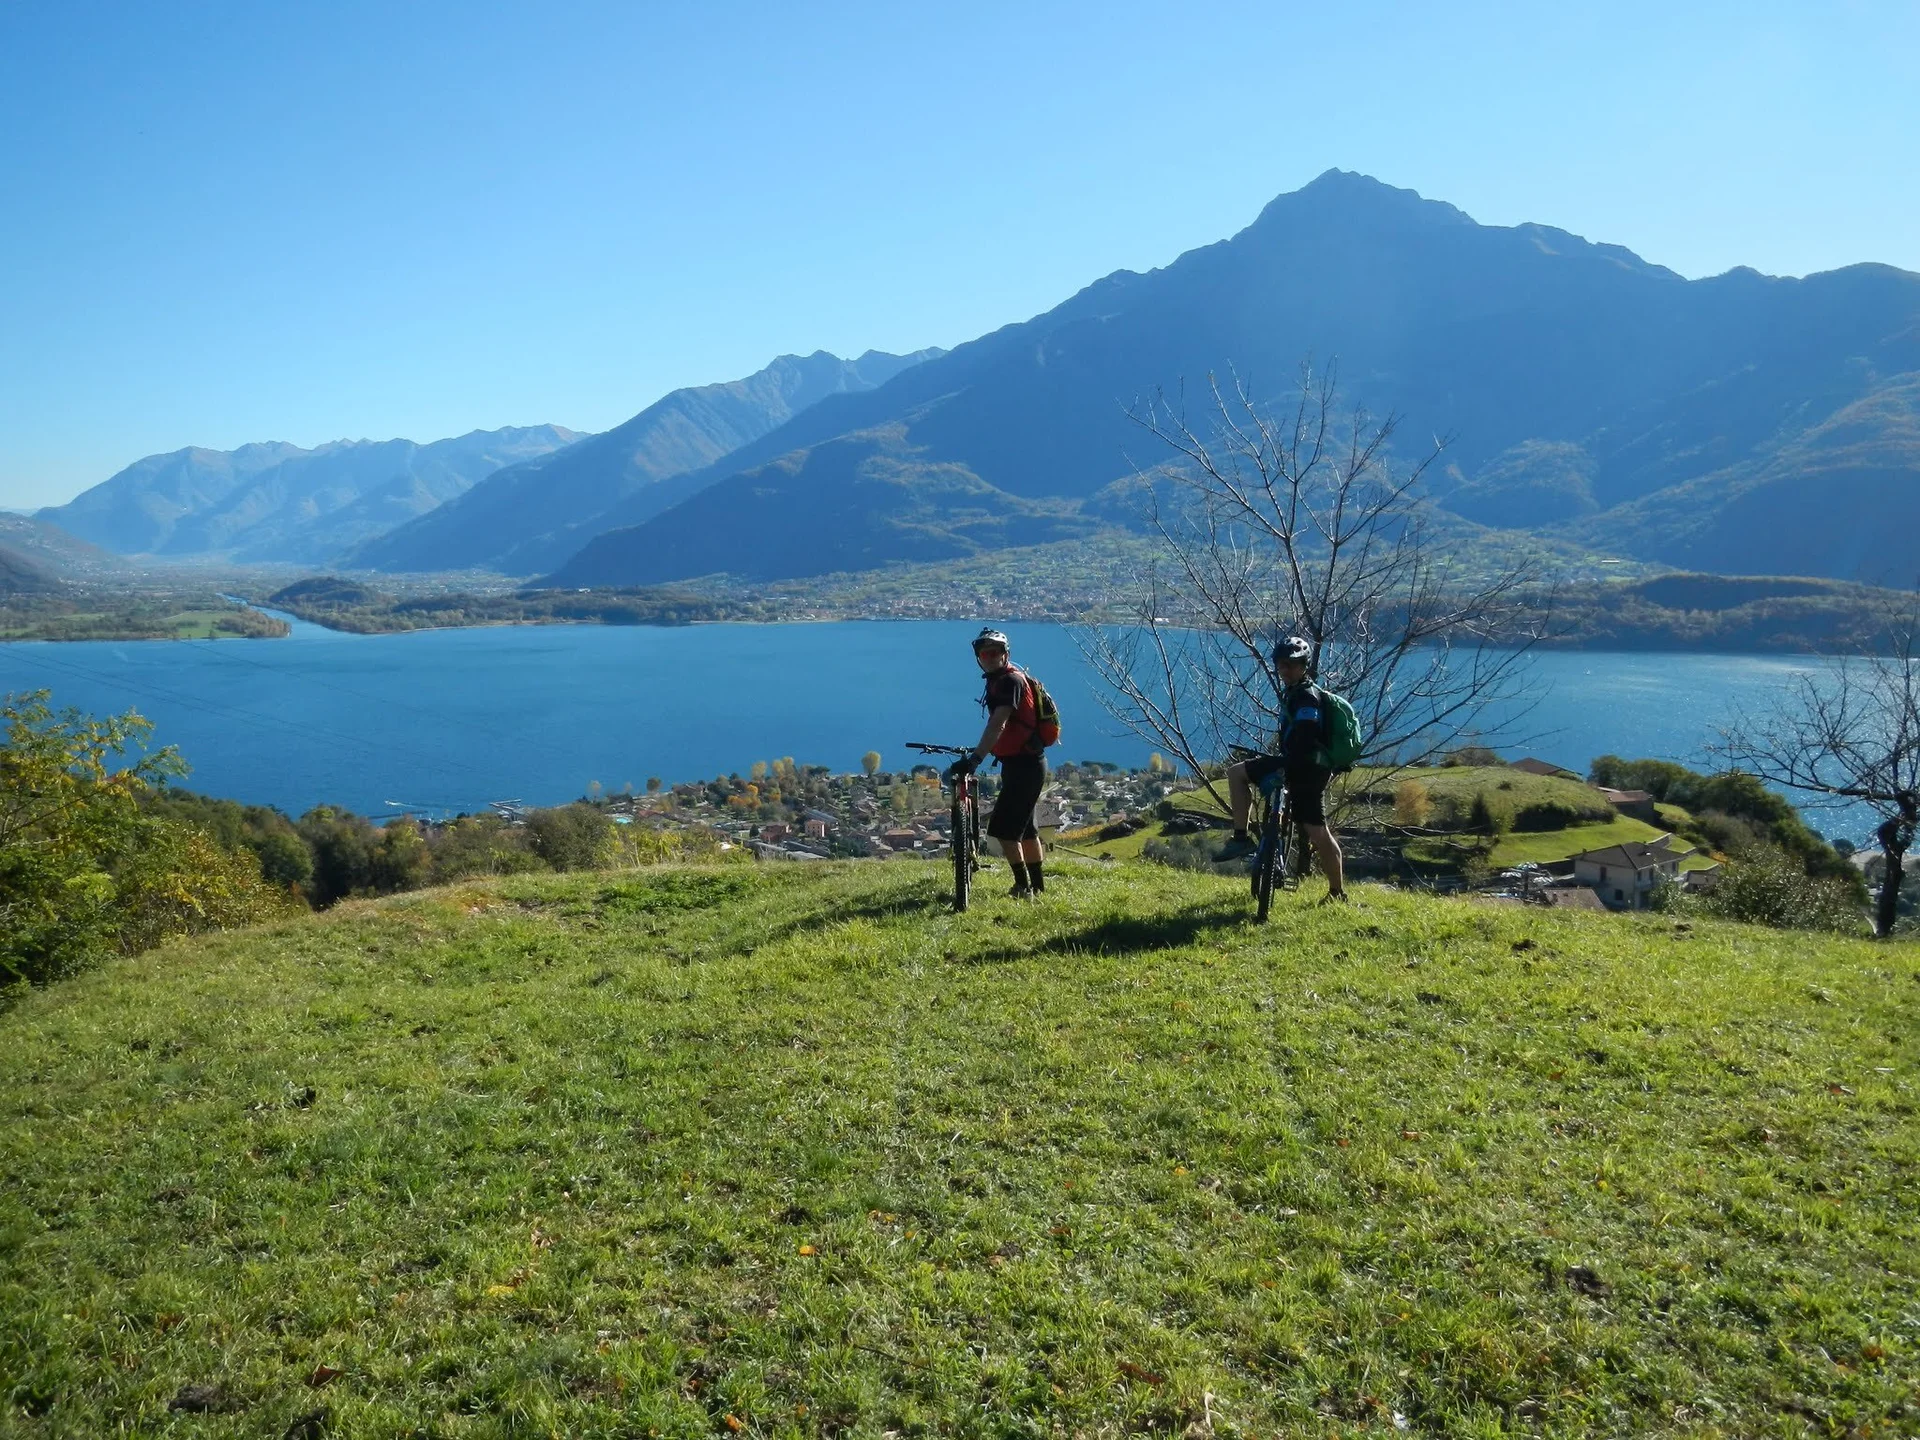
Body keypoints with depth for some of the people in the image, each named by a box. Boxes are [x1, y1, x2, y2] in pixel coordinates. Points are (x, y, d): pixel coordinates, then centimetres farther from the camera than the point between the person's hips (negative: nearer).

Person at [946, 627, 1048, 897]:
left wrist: (973, 760, -37)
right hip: (1022, 762, 11)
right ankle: (1038, 885, 30)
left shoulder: (1011, 680, -18)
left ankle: (1023, 887, -3)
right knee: (1023, 826, 19)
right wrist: (976, 753, 30)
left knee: (1003, 828, -10)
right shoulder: (998, 680, 13)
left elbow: (997, 725, -30)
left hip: (1024, 764, -11)